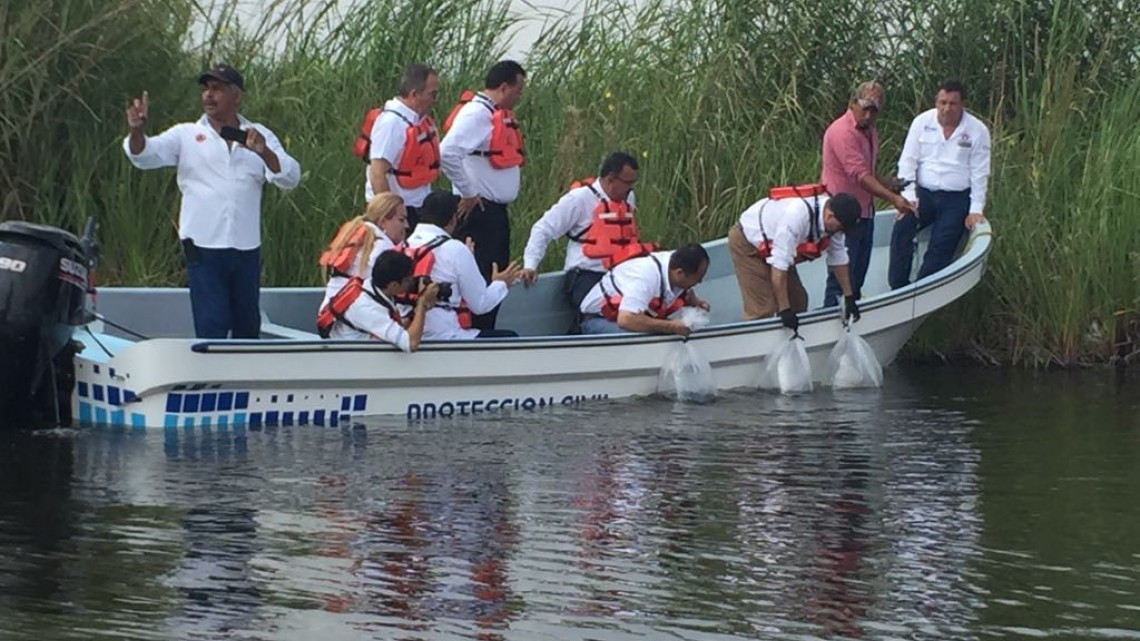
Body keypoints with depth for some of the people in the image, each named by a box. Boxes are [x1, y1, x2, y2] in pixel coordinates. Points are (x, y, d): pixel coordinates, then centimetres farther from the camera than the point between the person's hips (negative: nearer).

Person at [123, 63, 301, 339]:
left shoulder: (259, 136, 10)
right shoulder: (187, 135, 5)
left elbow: (289, 178, -1)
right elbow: (145, 155, -7)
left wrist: (263, 153, -20)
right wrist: (137, 131, -29)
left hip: (247, 248, 3)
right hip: (204, 247, -3)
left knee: (248, 327, 14)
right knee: (211, 328, -7)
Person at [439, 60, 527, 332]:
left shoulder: (500, 115, 16)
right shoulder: (476, 113, -15)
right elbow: (447, 153, -27)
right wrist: (468, 193, -19)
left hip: (496, 211, 10)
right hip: (478, 211, -10)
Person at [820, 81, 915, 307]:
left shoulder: (870, 133, 13)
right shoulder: (842, 132, -19)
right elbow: (860, 175, -26)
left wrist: (890, 183, 8)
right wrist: (892, 199, -31)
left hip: (864, 212, 9)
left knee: (857, 276, 15)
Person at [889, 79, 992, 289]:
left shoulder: (977, 131, -1)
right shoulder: (922, 122, 3)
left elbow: (980, 174, 0)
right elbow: (908, 162, 2)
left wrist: (976, 210, -5)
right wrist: (908, 198, -8)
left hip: (957, 199, -1)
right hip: (924, 194, 1)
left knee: (941, 248, -17)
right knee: (902, 228, -22)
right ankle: (898, 289, -20)